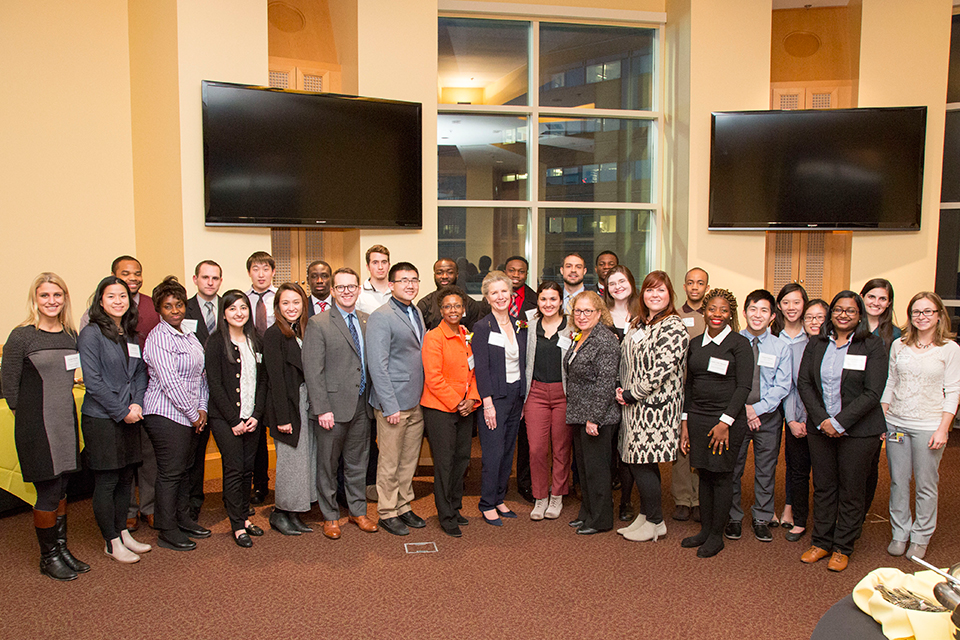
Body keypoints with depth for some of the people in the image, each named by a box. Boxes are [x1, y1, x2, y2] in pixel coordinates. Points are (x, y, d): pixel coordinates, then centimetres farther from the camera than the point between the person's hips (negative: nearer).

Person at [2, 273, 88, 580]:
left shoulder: (71, 335, 7)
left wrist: (63, 407, 10)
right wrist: (29, 418, -2)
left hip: (66, 421, 6)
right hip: (37, 425, -6)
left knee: (61, 488, 13)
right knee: (49, 491, -1)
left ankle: (61, 548, 26)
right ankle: (48, 557, 16)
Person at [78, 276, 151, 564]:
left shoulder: (131, 334, 11)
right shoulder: (91, 333, -9)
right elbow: (92, 381, -14)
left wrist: (137, 404, -3)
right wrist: (122, 411, -13)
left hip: (129, 417, 7)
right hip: (101, 419, -6)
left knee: (126, 478, 13)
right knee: (106, 481, 2)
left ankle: (123, 533, 26)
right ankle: (112, 542, 13)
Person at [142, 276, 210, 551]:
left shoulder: (189, 337, 14)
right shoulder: (158, 338, -12)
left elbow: (200, 375, 15)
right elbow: (169, 381, -18)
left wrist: (202, 408, 3)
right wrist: (193, 413, -13)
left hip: (192, 415, 8)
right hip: (166, 414, -8)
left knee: (184, 469, 16)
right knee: (170, 472, -1)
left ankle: (183, 520, 28)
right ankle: (167, 531, 9)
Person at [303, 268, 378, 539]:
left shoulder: (367, 321, 9)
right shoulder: (318, 324, -7)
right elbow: (313, 371, -10)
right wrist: (322, 409, -15)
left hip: (362, 406, 4)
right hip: (333, 407, -4)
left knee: (358, 463, 16)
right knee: (327, 465, 8)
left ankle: (358, 511, 31)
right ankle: (330, 516, 24)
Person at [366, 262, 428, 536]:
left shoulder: (417, 313, 14)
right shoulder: (380, 318, -12)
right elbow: (377, 367, -16)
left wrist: (425, 397, 13)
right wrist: (390, 406, -18)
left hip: (417, 402, 7)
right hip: (394, 404, -7)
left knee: (410, 460, 16)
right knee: (390, 462, 4)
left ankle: (404, 507, 29)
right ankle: (387, 513, 19)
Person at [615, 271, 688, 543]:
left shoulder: (673, 327, -12)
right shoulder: (638, 323, 15)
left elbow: (661, 369, -20)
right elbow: (626, 361, 19)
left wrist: (632, 394, -14)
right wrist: (623, 392, 4)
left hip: (655, 406, -8)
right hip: (635, 404, 8)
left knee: (643, 462, -3)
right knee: (635, 461, 11)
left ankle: (656, 522, 13)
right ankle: (645, 515, 25)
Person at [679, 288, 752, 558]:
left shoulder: (739, 344, -4)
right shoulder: (695, 344, 11)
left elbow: (744, 386, -9)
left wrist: (725, 421, -15)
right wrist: (684, 422, 9)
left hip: (727, 419, -5)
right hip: (697, 418, 5)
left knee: (721, 477, 1)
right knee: (704, 475, 11)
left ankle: (716, 536, 14)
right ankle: (705, 530, 23)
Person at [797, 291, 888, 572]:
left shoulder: (873, 346, -4)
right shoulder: (816, 344, 7)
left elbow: (872, 393, -11)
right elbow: (804, 383, 2)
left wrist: (840, 422, -16)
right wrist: (822, 419, -10)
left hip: (858, 430, -3)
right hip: (820, 428, 3)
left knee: (851, 491, 6)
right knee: (823, 486, 11)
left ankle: (843, 548, 20)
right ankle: (821, 542, 25)